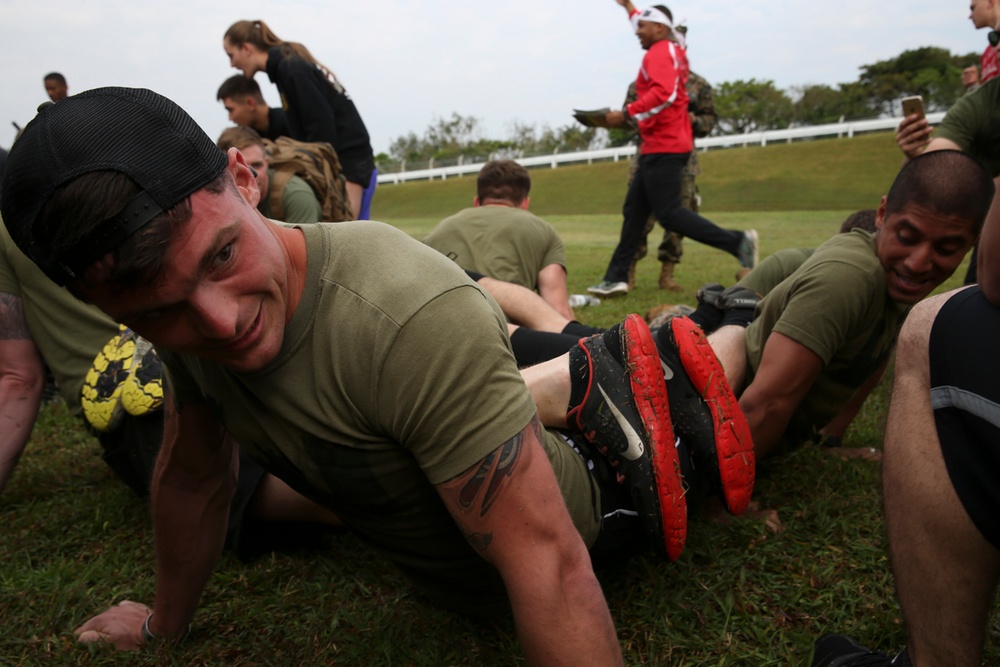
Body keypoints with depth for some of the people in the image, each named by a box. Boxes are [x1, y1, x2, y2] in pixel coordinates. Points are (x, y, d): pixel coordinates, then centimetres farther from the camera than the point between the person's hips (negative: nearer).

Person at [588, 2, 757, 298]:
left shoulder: (660, 52, -9)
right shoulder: (673, 50, 18)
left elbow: (663, 92, -27)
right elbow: (646, 27, 40)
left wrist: (627, 114, -26)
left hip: (663, 148, -10)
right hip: (657, 147, 10)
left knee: (669, 214, -13)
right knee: (633, 212, 7)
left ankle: (737, 242, -9)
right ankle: (616, 278, 8)